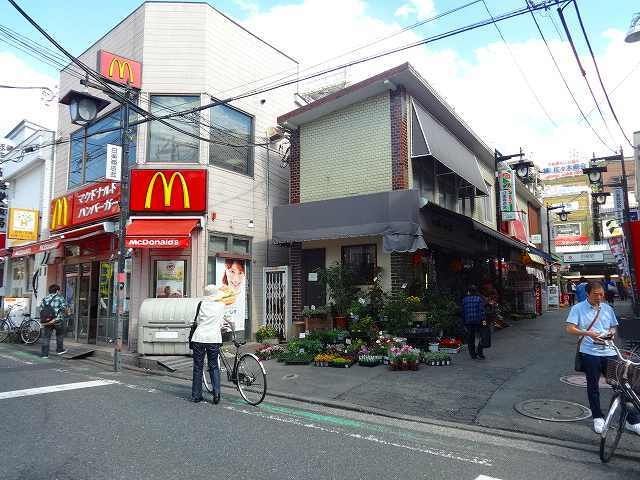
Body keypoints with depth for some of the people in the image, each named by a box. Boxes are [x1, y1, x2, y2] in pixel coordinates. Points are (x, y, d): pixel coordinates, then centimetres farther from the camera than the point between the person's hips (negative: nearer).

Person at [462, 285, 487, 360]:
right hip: (478, 321, -3)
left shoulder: (464, 300, 8)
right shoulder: (479, 299, 1)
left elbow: (463, 312, 8)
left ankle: (473, 354, 13)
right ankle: (479, 352, 2)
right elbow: (482, 310, -11)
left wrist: (464, 322, 14)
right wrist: (484, 319, -15)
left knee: (470, 338, 9)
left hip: (468, 322, 3)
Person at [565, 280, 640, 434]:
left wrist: (612, 332, -3)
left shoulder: (607, 309, 11)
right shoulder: (578, 308, -3)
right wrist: (587, 333, -22)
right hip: (590, 353, -3)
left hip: (609, 352, 3)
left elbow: (613, 327, 21)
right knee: (593, 387, 7)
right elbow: (570, 329, -9)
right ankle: (597, 417, 22)